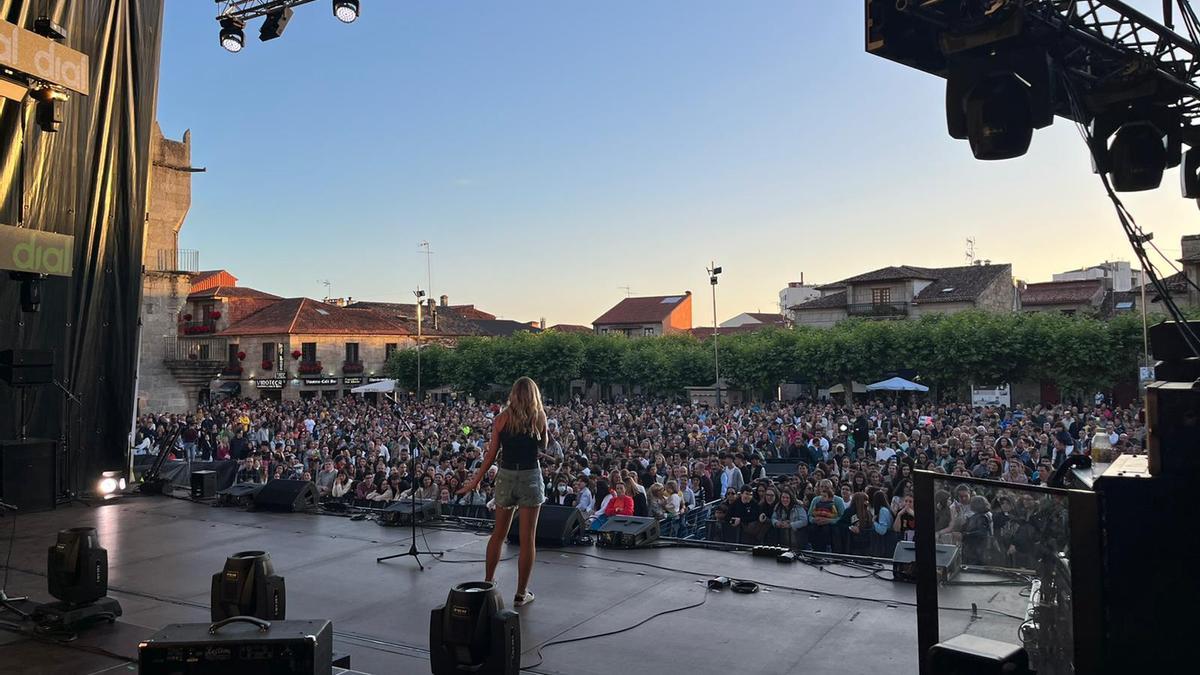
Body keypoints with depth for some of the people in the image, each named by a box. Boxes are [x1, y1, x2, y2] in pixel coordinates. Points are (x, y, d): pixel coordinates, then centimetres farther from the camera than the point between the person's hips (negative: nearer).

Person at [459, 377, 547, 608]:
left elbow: (491, 453, 0)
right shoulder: (539, 417, -3)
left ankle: (488, 582, 29)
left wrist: (475, 481, 8)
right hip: (530, 476, -2)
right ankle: (521, 594, 9)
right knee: (527, 538, 3)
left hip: (506, 476, 2)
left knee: (498, 534, 18)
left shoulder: (502, 418, -1)